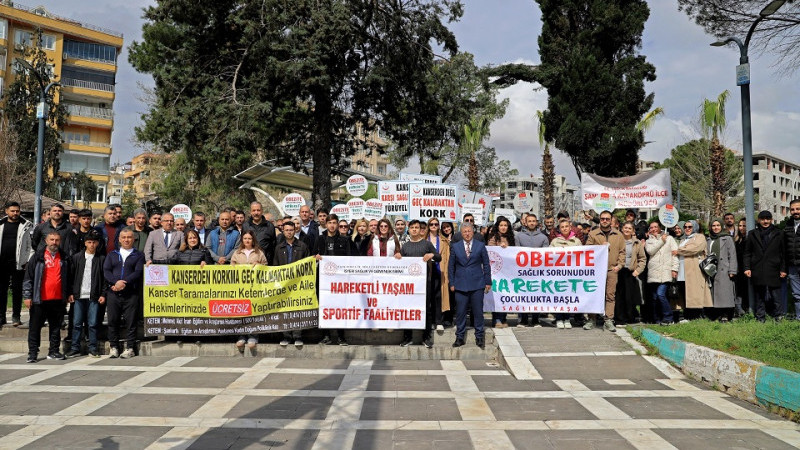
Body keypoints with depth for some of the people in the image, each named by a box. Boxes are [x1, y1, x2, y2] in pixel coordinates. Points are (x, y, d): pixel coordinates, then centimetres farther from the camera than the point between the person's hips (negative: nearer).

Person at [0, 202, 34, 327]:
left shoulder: (26, 226, 2)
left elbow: (31, 244, -1)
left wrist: (30, 261, -9)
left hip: (18, 263, -3)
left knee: (17, 290, 1)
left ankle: (16, 316, 7)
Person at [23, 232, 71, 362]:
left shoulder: (65, 258, 9)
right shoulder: (38, 257, 0)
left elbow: (68, 278, 17)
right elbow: (28, 277, -1)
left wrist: (68, 294, 14)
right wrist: (27, 296, -5)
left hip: (58, 300, 3)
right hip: (39, 299, -3)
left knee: (56, 327, 9)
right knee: (35, 327, 3)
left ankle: (54, 351, 18)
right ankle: (33, 353, 11)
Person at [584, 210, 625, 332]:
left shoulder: (618, 235, 14)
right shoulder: (593, 234, 8)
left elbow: (622, 251, 13)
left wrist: (619, 265, 1)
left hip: (612, 270, 1)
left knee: (610, 295, -2)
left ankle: (608, 321, 1)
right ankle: (591, 319, 7)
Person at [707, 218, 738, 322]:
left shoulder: (727, 238, 3)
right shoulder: (709, 240, 16)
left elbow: (732, 256, -1)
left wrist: (732, 271, -9)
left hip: (724, 271, -4)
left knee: (724, 293, -7)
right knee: (715, 293, 2)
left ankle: (725, 315, -4)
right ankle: (718, 315, 6)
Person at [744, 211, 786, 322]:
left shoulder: (777, 234, 9)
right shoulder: (752, 234, 9)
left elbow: (782, 253, 10)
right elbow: (747, 253, 8)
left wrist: (783, 269, 5)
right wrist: (747, 267, -1)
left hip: (773, 270, -1)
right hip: (757, 270, 1)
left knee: (775, 293, -2)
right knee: (759, 295, 5)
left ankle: (778, 315, 12)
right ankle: (760, 317, 13)